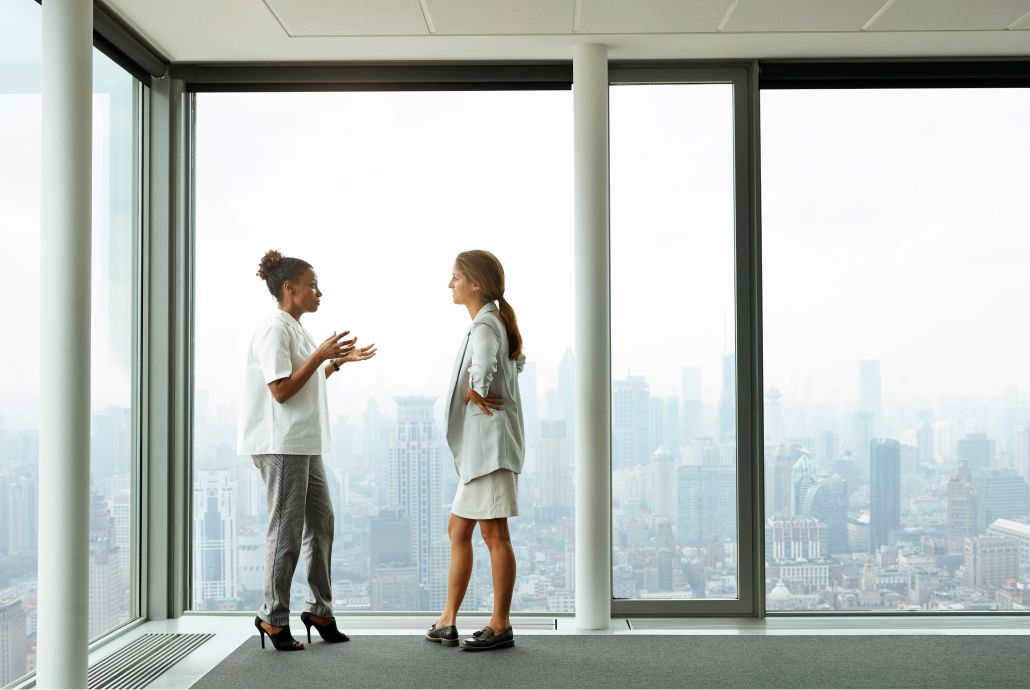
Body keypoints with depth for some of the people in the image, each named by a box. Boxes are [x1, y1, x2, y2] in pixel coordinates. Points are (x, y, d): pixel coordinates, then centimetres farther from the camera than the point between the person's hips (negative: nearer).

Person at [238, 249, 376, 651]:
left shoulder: (296, 330, 17)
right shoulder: (275, 329, -13)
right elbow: (281, 390, -20)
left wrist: (338, 360, 13)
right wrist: (321, 354, -20)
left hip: (305, 444, 10)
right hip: (281, 445, -10)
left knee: (321, 522, 13)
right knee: (287, 529, -2)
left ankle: (320, 610, 23)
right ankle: (273, 616, 11)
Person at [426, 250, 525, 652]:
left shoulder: (484, 325, -14)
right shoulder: (493, 323, 17)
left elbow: (483, 365, -37)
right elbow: (516, 362, 33)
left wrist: (477, 392, -18)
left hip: (490, 442, -11)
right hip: (477, 444, 11)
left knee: (493, 532, -3)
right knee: (459, 528, 13)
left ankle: (500, 626, 8)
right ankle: (448, 622, 21)